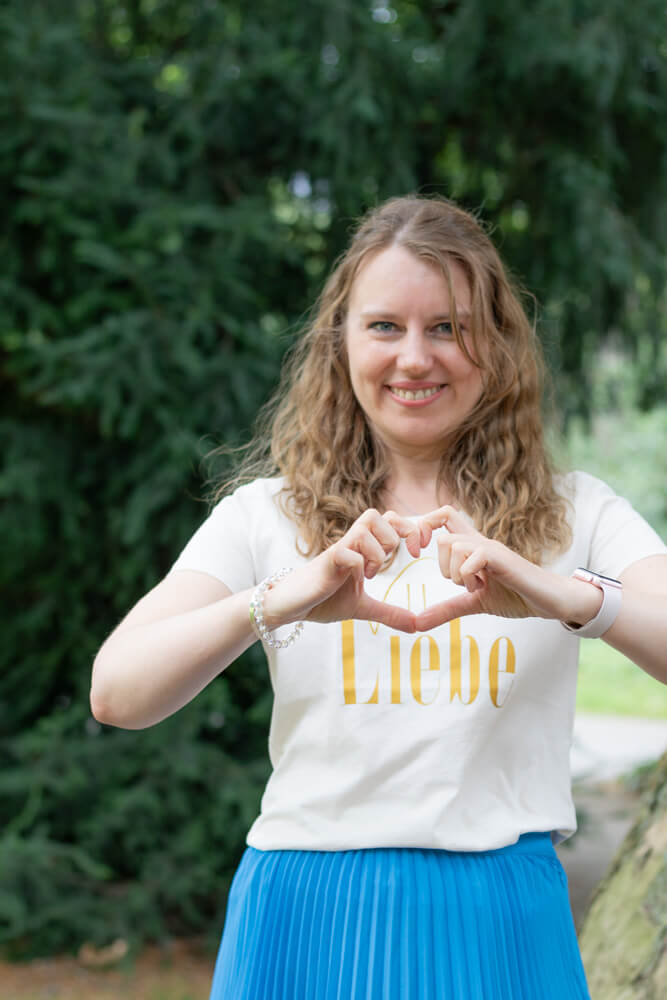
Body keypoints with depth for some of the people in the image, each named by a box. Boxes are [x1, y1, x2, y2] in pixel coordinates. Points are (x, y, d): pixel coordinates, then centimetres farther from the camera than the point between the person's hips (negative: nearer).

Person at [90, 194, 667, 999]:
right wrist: (281, 599, -25)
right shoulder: (266, 517, 4)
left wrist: (562, 597, -29)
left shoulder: (574, 516, 5)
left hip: (500, 924, 0)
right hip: (308, 923, 0)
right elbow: (115, 694, -10)